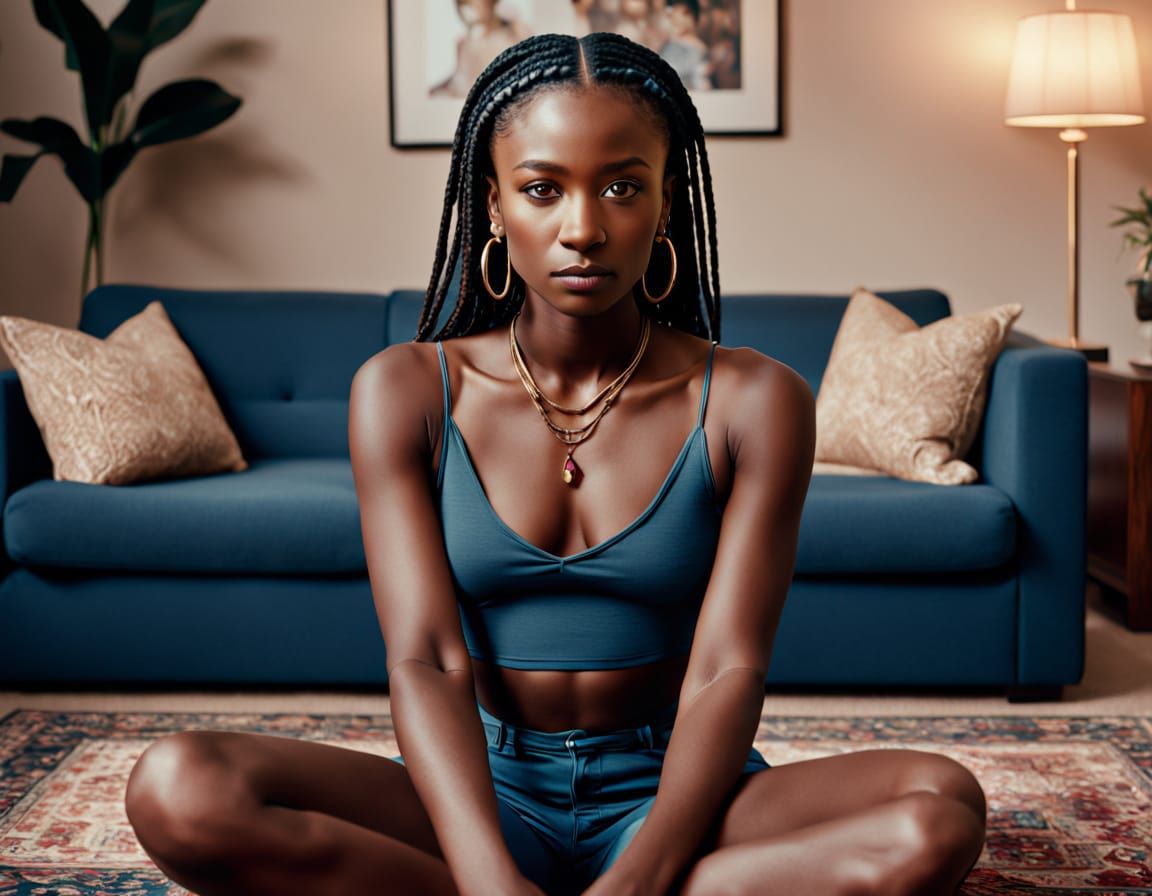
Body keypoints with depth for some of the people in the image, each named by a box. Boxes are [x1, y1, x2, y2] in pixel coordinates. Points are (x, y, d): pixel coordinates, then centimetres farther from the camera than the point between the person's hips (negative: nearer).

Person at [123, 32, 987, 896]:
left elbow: (727, 670, -13)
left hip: (669, 793, 0)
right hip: (482, 788, 0)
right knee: (179, 792, -27)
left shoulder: (753, 400, -5)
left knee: (941, 808, -31)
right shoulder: (405, 392, -3)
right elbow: (427, 662, -13)